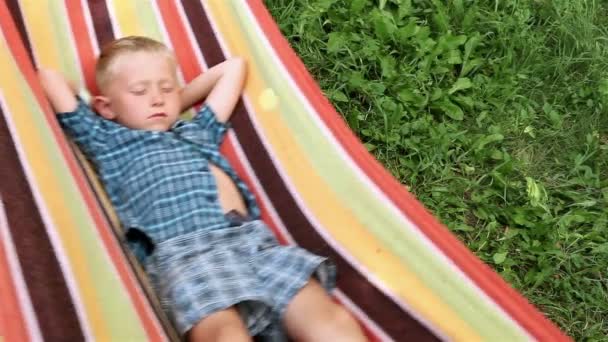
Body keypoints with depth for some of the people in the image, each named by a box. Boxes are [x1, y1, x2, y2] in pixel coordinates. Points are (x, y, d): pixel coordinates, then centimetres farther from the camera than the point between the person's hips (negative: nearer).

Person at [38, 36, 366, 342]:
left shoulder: (197, 131, 36)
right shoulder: (108, 140, 25)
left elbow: (234, 66, 47)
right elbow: (49, 77, 26)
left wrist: (179, 101, 43)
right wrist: (96, 109, 38)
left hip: (255, 238, 5)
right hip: (186, 249, -4)